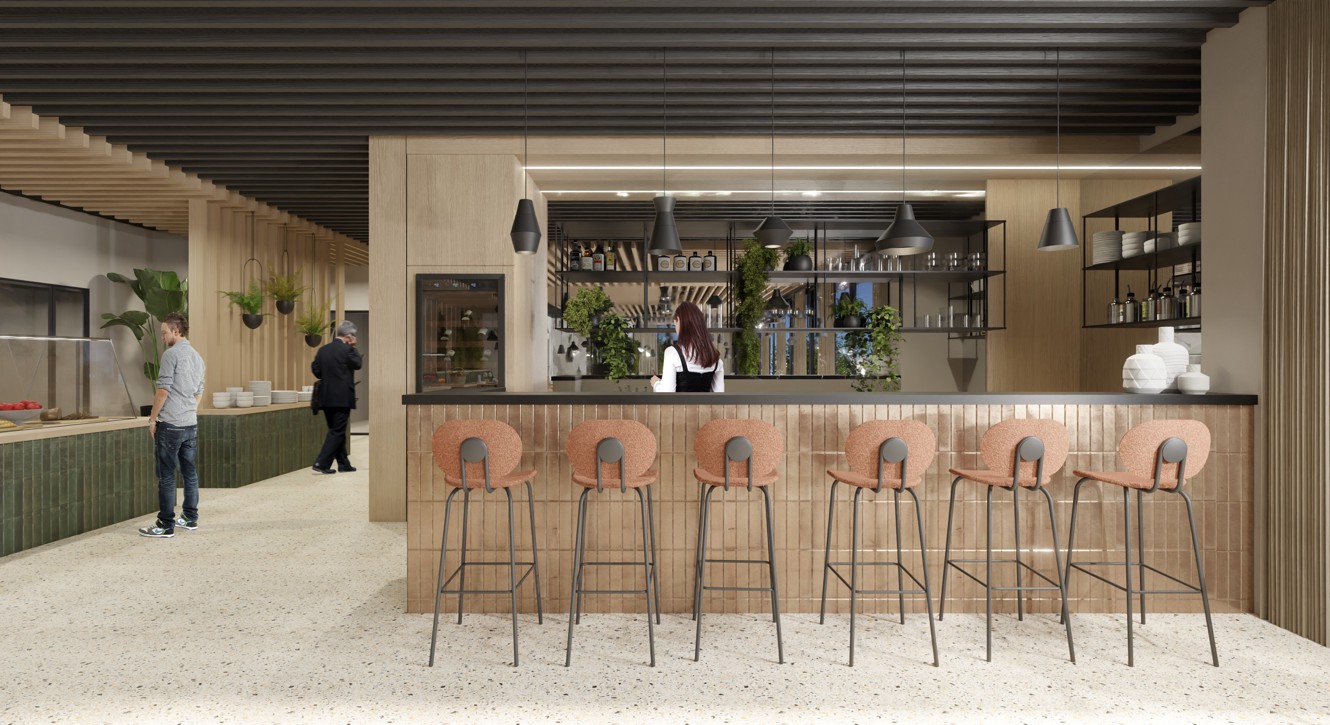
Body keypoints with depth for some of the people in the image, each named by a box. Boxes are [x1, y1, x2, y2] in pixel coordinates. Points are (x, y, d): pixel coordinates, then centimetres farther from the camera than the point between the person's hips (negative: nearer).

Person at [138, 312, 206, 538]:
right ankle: (190, 518, 18)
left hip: (170, 424, -8)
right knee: (190, 473, 12)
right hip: (191, 424, 8)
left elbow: (163, 390, -14)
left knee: (166, 476, -3)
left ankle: (166, 525, -1)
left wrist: (152, 418, -5)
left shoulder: (171, 354, -11)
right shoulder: (197, 357, 13)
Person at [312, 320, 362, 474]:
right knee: (337, 432, -2)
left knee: (337, 431, 14)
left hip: (326, 397, 7)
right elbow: (357, 364, -1)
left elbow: (316, 371, 7)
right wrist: (353, 347, 4)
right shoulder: (346, 349, -12)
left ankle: (344, 464, 20)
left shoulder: (323, 350, 7)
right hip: (342, 397, -7)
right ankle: (321, 463, -8)